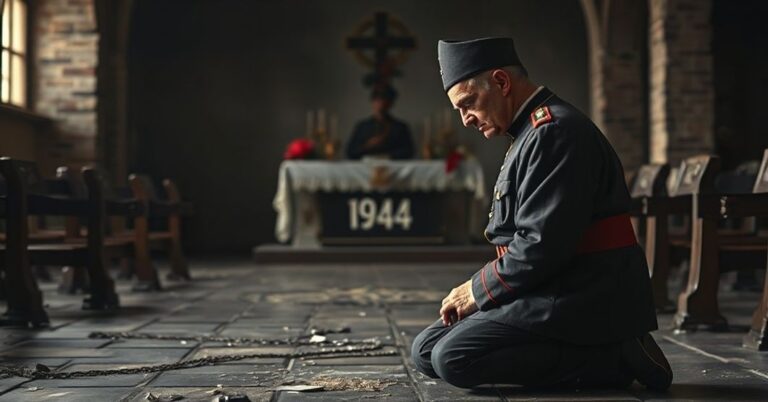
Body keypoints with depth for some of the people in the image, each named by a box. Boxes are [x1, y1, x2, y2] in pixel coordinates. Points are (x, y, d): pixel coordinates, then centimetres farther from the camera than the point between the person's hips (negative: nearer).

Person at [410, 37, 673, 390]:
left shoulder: (555, 132, -15)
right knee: (425, 350, 6)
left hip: (583, 304, -11)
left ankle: (610, 357, -11)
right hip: (552, 293, 11)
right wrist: (478, 291, 6)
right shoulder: (531, 134, 18)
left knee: (451, 358, -21)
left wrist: (477, 290, -10)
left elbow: (542, 246, -23)